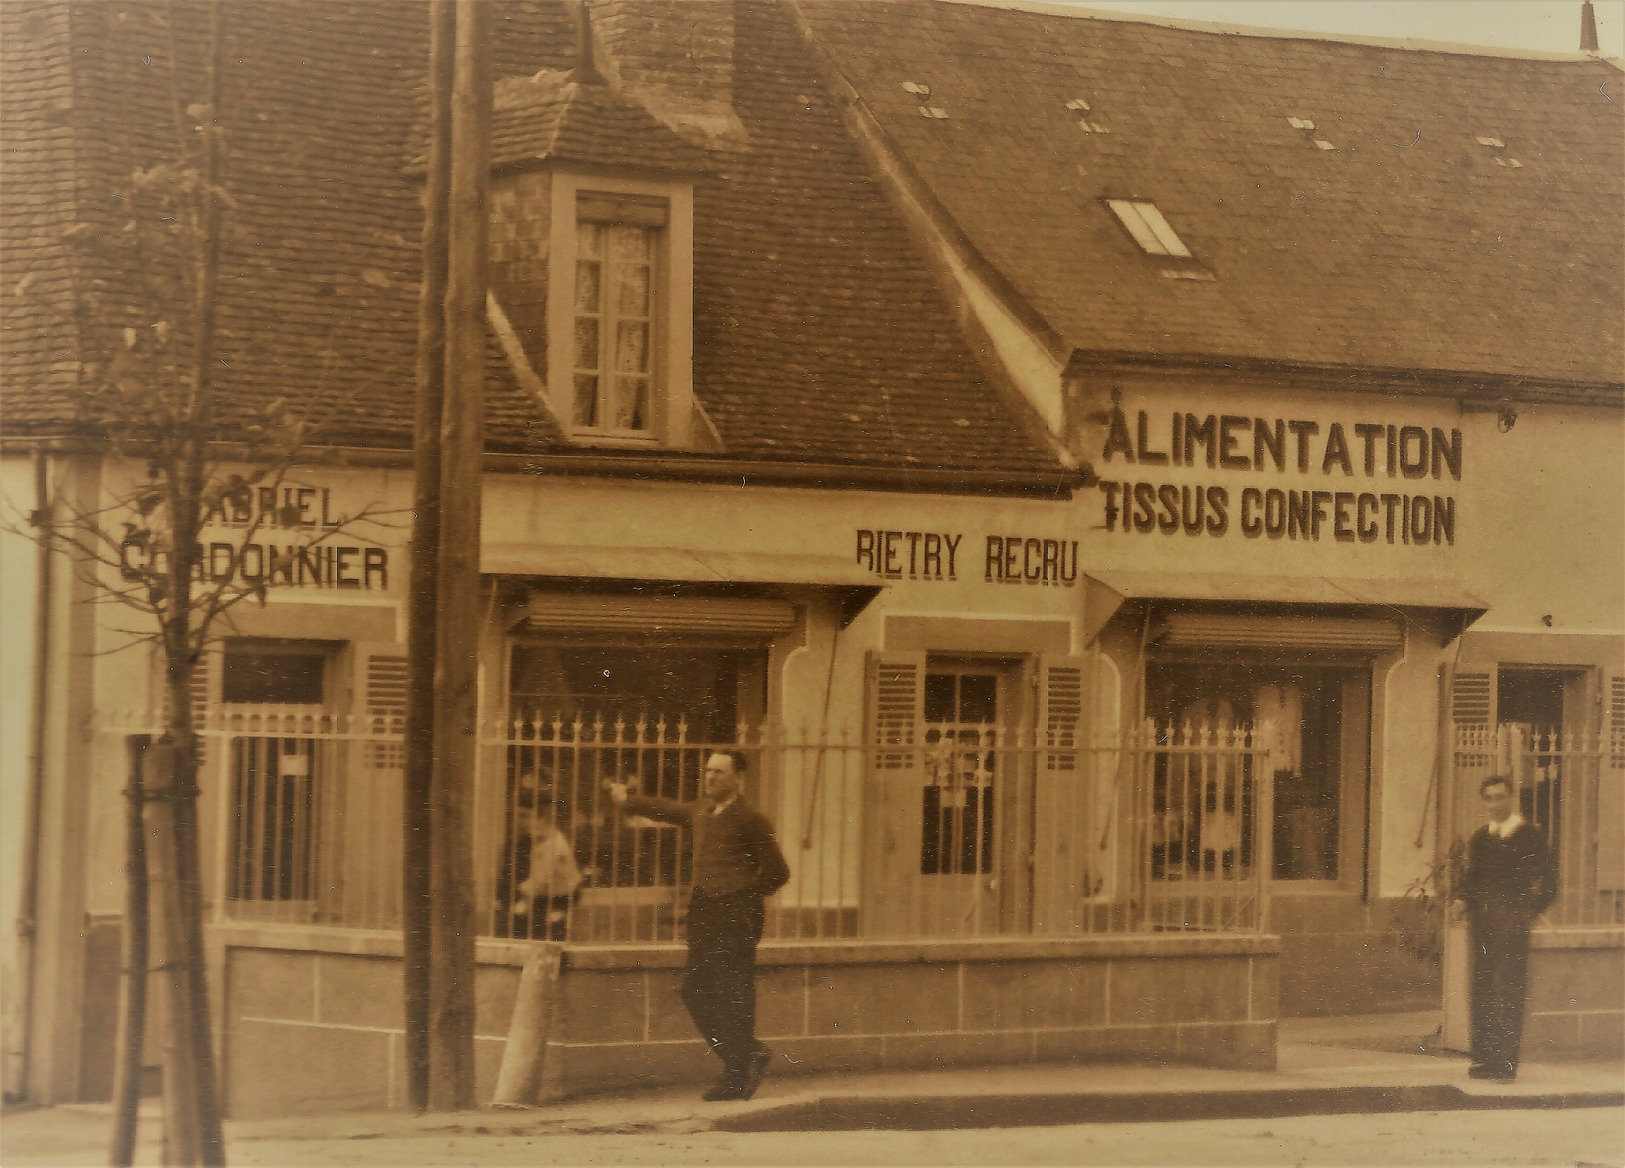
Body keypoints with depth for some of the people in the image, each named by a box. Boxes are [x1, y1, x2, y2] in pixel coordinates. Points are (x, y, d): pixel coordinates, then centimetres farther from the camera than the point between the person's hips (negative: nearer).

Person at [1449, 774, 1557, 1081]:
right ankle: (1484, 1058, 12)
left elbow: (1548, 884, -3)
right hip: (1481, 924, 6)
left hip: (1511, 926, -6)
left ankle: (1506, 1062, -10)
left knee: (1508, 992, -9)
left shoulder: (1529, 836, -1)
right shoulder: (1479, 839, 16)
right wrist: (1461, 901, 6)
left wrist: (1526, 912, -14)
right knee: (1480, 992, 6)